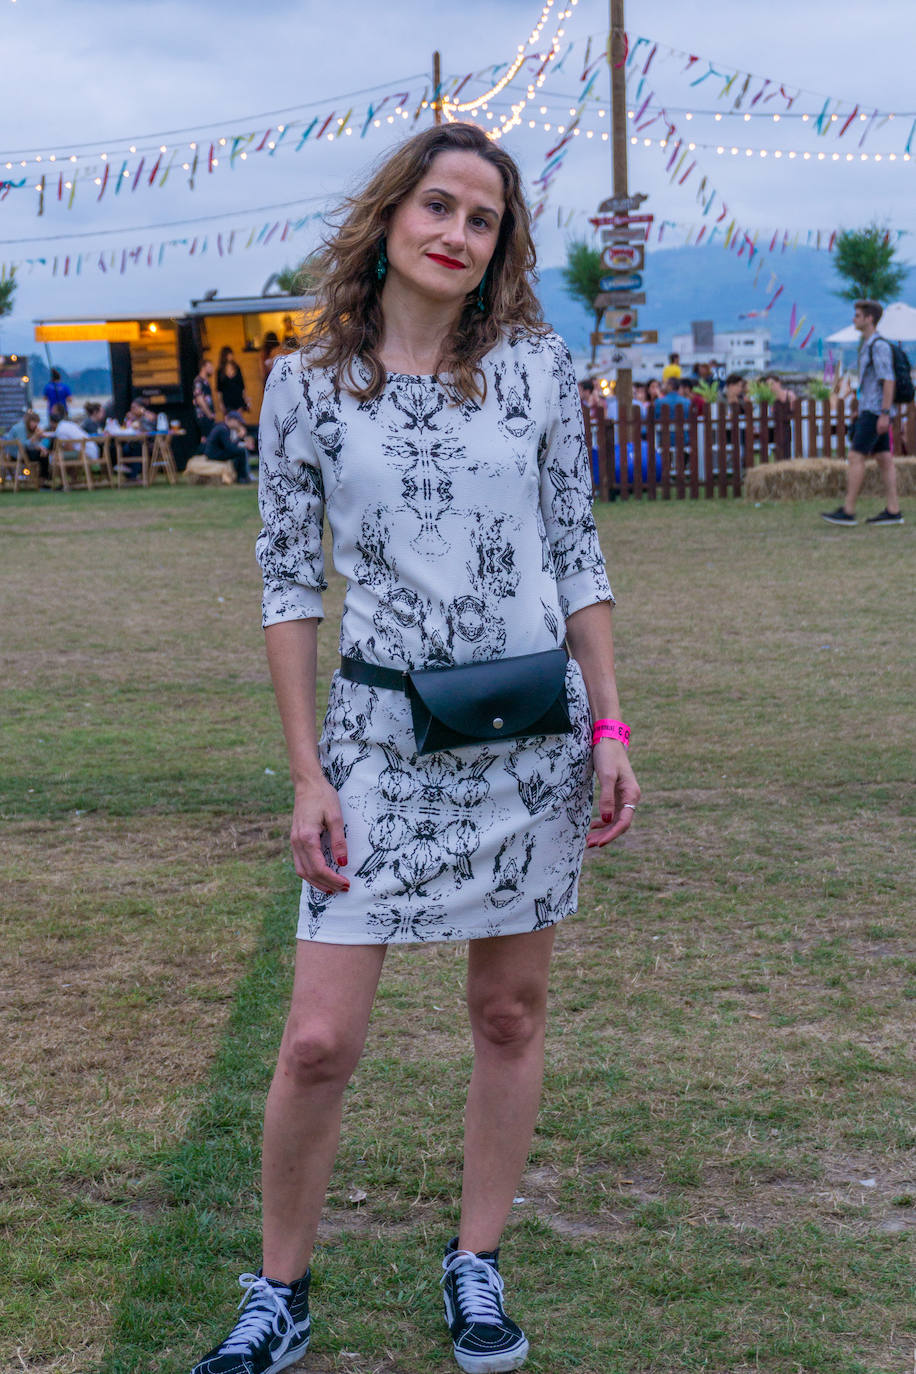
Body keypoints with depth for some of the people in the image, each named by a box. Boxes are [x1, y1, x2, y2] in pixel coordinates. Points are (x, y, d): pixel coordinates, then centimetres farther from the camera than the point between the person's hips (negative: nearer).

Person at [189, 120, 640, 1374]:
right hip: (382, 730, -1)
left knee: (511, 1012, 10)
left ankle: (477, 1267, 29)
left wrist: (611, 727, 2)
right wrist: (308, 777, -2)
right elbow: (289, 584, 2)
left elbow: (576, 553, 7)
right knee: (319, 1040, -4)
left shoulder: (536, 366, 1)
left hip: (534, 728, 2)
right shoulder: (308, 385, -1)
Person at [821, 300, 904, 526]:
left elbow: (888, 380, -19)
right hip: (869, 411, 10)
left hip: (875, 412, -10)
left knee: (855, 457, -10)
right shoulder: (868, 346, 17)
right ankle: (893, 511, 5)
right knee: (884, 459, 6)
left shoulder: (879, 345, -14)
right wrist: (860, 412, 24)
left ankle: (848, 512, -9)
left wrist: (884, 414, -23)